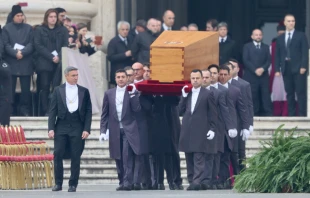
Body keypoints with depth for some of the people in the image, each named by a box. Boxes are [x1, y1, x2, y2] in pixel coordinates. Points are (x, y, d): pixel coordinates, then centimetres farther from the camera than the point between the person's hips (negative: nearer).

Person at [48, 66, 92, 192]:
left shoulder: (84, 91, 8)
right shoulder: (58, 91, 7)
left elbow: (88, 111, 6)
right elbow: (52, 110, 5)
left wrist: (86, 129, -4)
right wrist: (51, 128, -5)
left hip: (77, 128, 0)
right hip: (61, 127, 0)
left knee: (76, 157, -1)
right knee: (58, 155, -5)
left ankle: (73, 184, 5)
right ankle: (58, 183, 3)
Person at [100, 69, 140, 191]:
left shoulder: (132, 92, 3)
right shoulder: (109, 93, 11)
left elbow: (137, 109, -8)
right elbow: (105, 114, 11)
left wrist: (132, 94, -15)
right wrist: (103, 131, 5)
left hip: (129, 130, -3)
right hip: (115, 131, 3)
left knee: (127, 157, -13)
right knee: (118, 158, 5)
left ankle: (127, 183, -17)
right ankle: (122, 182, 11)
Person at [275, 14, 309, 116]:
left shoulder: (301, 36, 4)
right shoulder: (280, 38, 15)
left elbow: (305, 52, -3)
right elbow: (277, 55, 13)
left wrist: (303, 66, -13)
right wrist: (277, 69, 4)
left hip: (298, 68, -4)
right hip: (286, 69, 4)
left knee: (301, 92, -6)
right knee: (289, 93, 4)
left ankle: (302, 115, -7)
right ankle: (291, 114, 6)